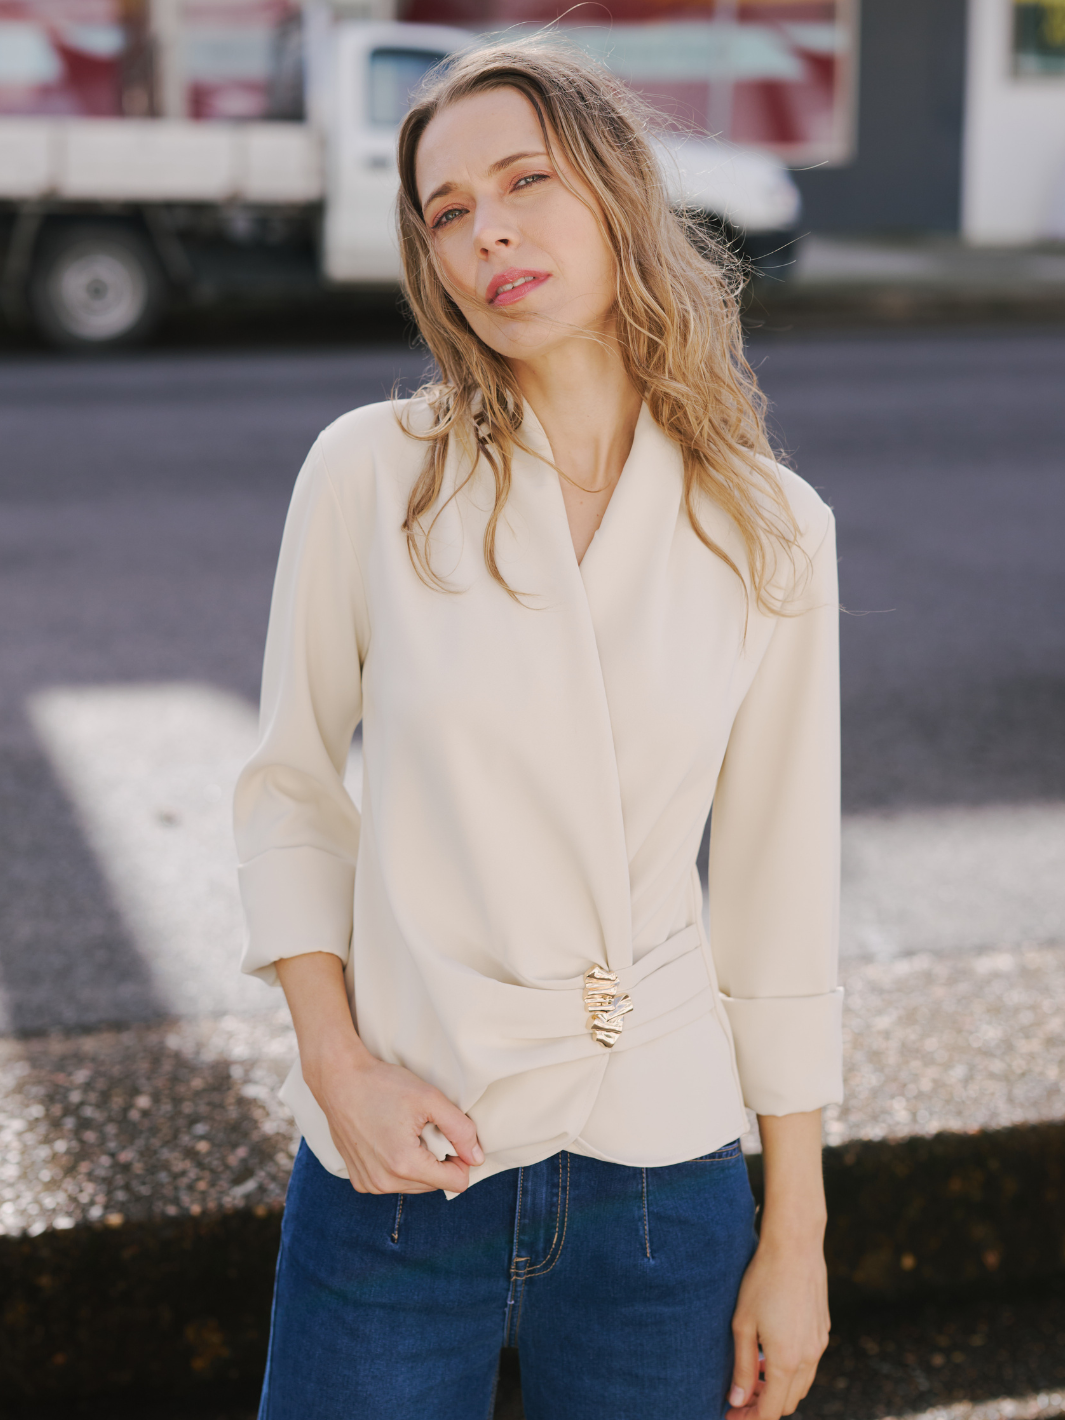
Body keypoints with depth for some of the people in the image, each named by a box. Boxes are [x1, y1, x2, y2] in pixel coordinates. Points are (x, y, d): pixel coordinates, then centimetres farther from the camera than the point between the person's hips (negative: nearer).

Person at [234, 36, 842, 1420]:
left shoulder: (770, 529, -3)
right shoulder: (372, 472, -5)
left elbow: (779, 889, 2)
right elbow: (291, 784, 4)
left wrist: (796, 1234, 4)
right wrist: (338, 1063, -9)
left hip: (662, 1168, 1)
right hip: (397, 1164, 0)